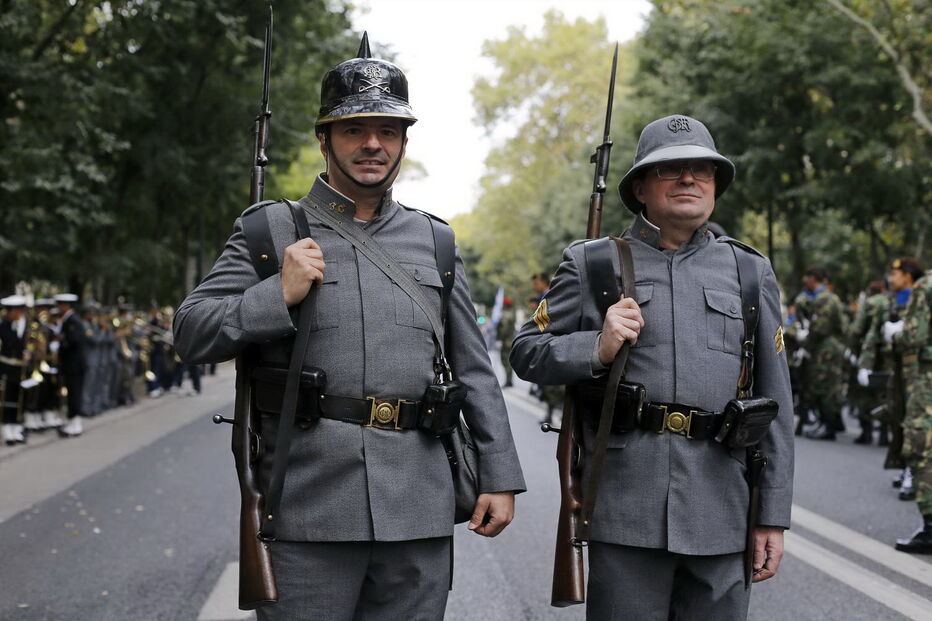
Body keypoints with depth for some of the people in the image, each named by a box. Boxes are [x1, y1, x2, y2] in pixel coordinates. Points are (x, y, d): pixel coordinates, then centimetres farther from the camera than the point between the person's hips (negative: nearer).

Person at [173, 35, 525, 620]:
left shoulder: (434, 241, 14)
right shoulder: (272, 230, 5)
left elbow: (474, 370, 15)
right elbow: (192, 335, 2)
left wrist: (500, 475, 9)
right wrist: (279, 295, -11)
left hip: (418, 506, 3)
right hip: (310, 503, -3)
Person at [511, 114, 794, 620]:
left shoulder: (750, 273, 13)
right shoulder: (590, 264, 9)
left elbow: (774, 403, 12)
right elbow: (527, 352, 9)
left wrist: (773, 516, 7)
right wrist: (597, 349, -10)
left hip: (721, 514, 2)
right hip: (625, 508, -2)